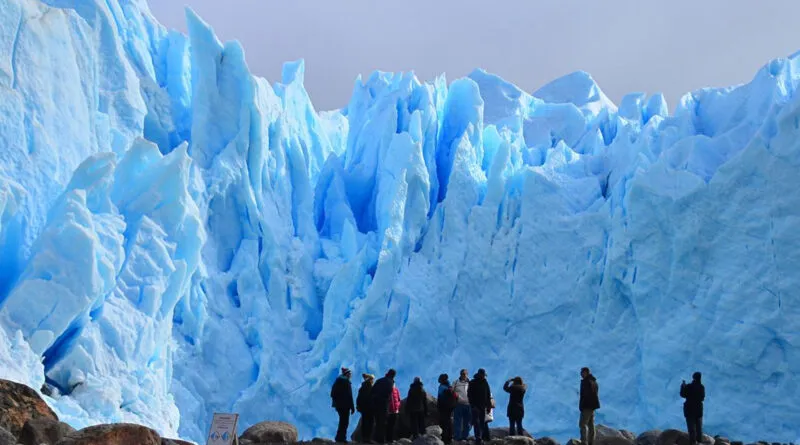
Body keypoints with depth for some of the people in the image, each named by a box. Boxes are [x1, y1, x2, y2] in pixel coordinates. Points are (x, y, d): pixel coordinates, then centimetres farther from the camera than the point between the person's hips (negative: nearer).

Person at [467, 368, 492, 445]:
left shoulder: (485, 383, 12)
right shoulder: (472, 383, 0)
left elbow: (488, 396, 14)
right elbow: (469, 395, -4)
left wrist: (489, 406, 8)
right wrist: (472, 405, -13)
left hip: (483, 406, 4)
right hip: (475, 406, -4)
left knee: (482, 423, 5)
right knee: (476, 422, -10)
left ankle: (480, 438, 10)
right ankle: (478, 438, -16)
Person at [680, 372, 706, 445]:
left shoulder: (689, 386, -16)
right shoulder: (702, 387, -4)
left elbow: (683, 395, -4)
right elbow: (702, 398, 9)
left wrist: (683, 386, 9)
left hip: (690, 409, -4)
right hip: (699, 409, 4)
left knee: (691, 428, 0)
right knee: (699, 428, 14)